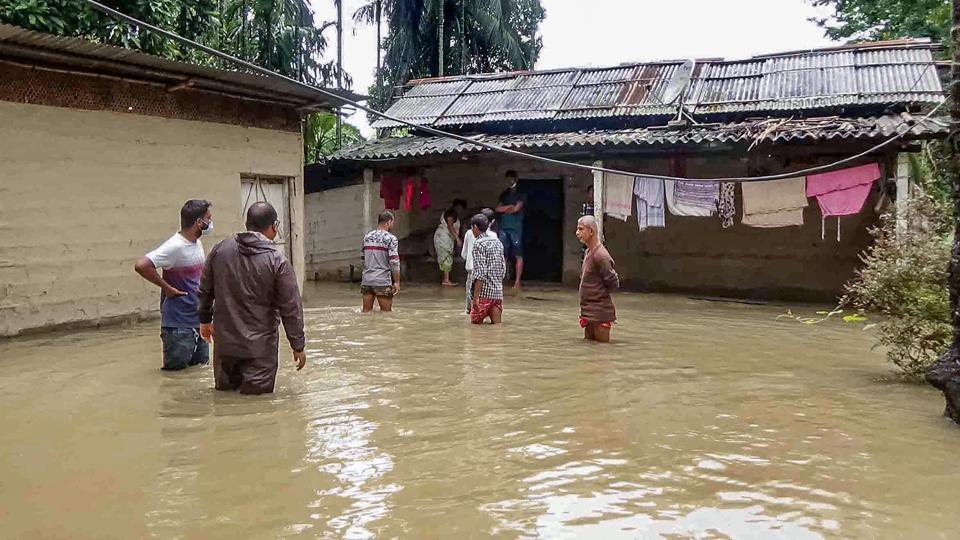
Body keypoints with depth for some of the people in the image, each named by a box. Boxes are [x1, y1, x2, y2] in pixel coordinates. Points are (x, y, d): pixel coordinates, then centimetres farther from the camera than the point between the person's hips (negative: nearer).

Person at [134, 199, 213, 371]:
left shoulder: (197, 243, 7)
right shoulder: (175, 246, -19)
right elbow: (141, 265, -28)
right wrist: (167, 288, -19)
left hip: (198, 321, 8)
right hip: (178, 325, -8)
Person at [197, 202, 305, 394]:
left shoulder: (220, 250, 0)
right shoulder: (277, 260, -13)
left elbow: (205, 290, 11)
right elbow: (291, 308, -10)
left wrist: (205, 319, 27)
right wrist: (298, 346, -1)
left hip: (225, 340, 4)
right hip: (260, 343, -4)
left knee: (224, 387, 21)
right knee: (258, 391, 4)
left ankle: (227, 381, -2)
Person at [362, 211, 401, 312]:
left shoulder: (367, 237, 11)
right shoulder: (391, 239, -8)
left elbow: (364, 259, 16)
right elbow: (394, 263, -13)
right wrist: (397, 282, -8)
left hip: (366, 280, 5)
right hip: (383, 281, -5)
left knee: (366, 312, 11)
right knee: (386, 312, 6)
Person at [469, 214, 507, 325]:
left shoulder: (479, 244, -10)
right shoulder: (497, 242, 14)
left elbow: (480, 272, -18)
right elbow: (503, 269, 15)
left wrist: (476, 296, -19)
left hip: (484, 292, -7)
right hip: (498, 291, 7)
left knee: (476, 324, 4)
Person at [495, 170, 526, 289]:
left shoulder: (521, 194, 4)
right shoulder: (504, 194, 18)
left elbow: (516, 208, -9)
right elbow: (498, 209, 5)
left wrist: (504, 209, 4)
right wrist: (509, 206, -5)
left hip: (516, 228, -4)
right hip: (504, 227, 4)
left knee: (518, 256, -4)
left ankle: (517, 281, -4)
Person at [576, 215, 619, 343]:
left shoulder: (600, 255, -19)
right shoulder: (588, 252, 9)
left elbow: (613, 284, -15)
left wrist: (600, 294, -1)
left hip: (600, 313, -9)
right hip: (589, 312, 9)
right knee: (588, 342, 15)